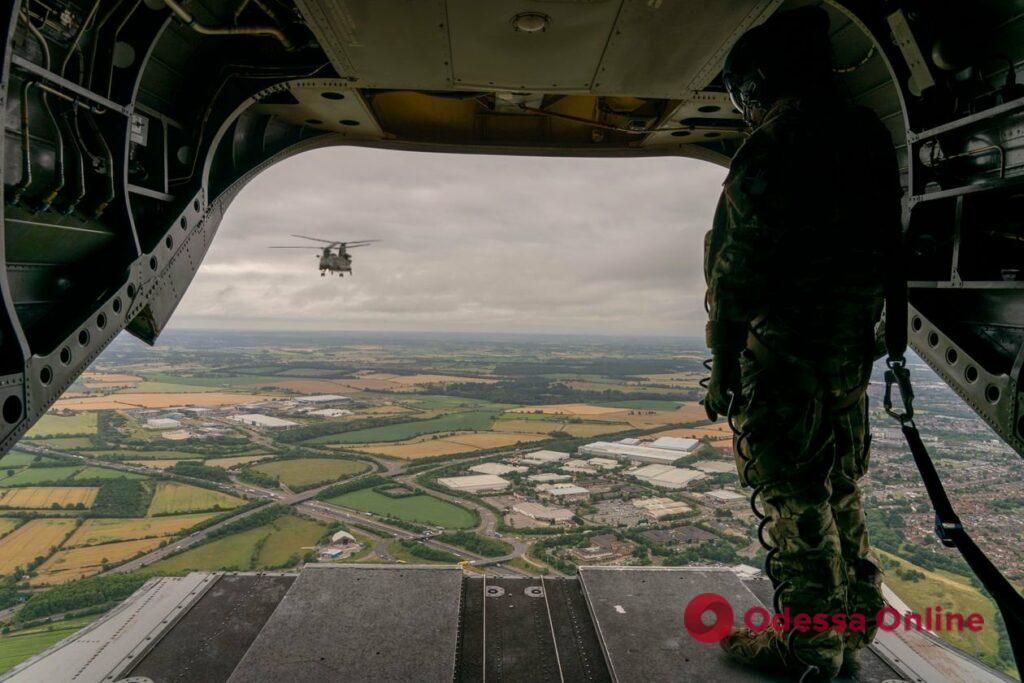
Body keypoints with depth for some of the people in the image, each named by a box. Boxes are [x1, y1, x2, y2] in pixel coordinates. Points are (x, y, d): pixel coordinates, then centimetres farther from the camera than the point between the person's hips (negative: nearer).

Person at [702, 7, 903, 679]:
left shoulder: (770, 151, -13)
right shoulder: (874, 139, 14)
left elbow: (736, 275, -16)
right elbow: (886, 252, 16)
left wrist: (723, 369, -10)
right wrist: (859, 335, 21)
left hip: (782, 353, -8)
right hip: (852, 353, 9)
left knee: (792, 499, 1)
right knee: (841, 495, 17)